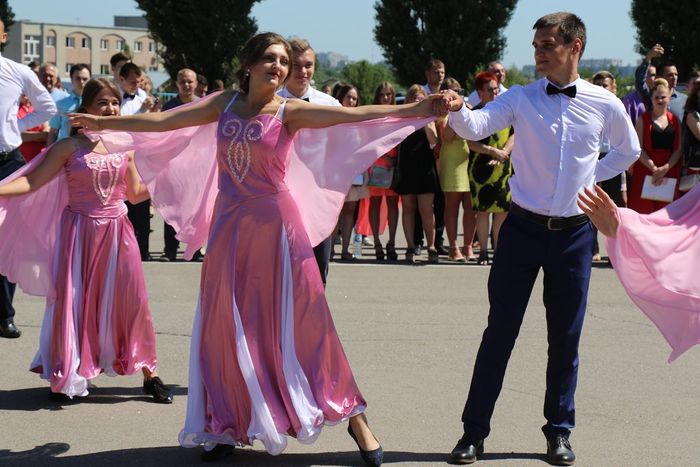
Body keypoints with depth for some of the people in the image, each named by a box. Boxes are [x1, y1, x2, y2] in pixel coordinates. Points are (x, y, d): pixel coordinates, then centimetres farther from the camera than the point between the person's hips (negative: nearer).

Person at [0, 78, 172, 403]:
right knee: (73, 300, 0)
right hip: (80, 232, -2)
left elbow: (135, 193, 15)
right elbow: (33, 181, -10)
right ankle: (65, 377, 13)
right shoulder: (70, 147, -3)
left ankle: (149, 373, 10)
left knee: (132, 300, 1)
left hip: (117, 232, 3)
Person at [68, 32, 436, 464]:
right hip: (229, 226, 3)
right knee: (227, 326, 6)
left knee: (303, 320, -4)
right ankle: (230, 424, 19)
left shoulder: (291, 111, -6)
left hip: (277, 224, -3)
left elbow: (355, 116, -16)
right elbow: (162, 121, 9)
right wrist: (103, 123, 12)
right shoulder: (224, 104, 5)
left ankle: (353, 415, 5)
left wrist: (415, 111, -26)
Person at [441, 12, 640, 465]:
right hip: (523, 227, -1)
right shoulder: (521, 98, -6)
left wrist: (592, 174, 6)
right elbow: (476, 127, -24)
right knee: (500, 331, 1)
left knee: (566, 337, 9)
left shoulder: (605, 104, -1)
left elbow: (628, 150, 18)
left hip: (574, 232, 1)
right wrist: (457, 110, -45)